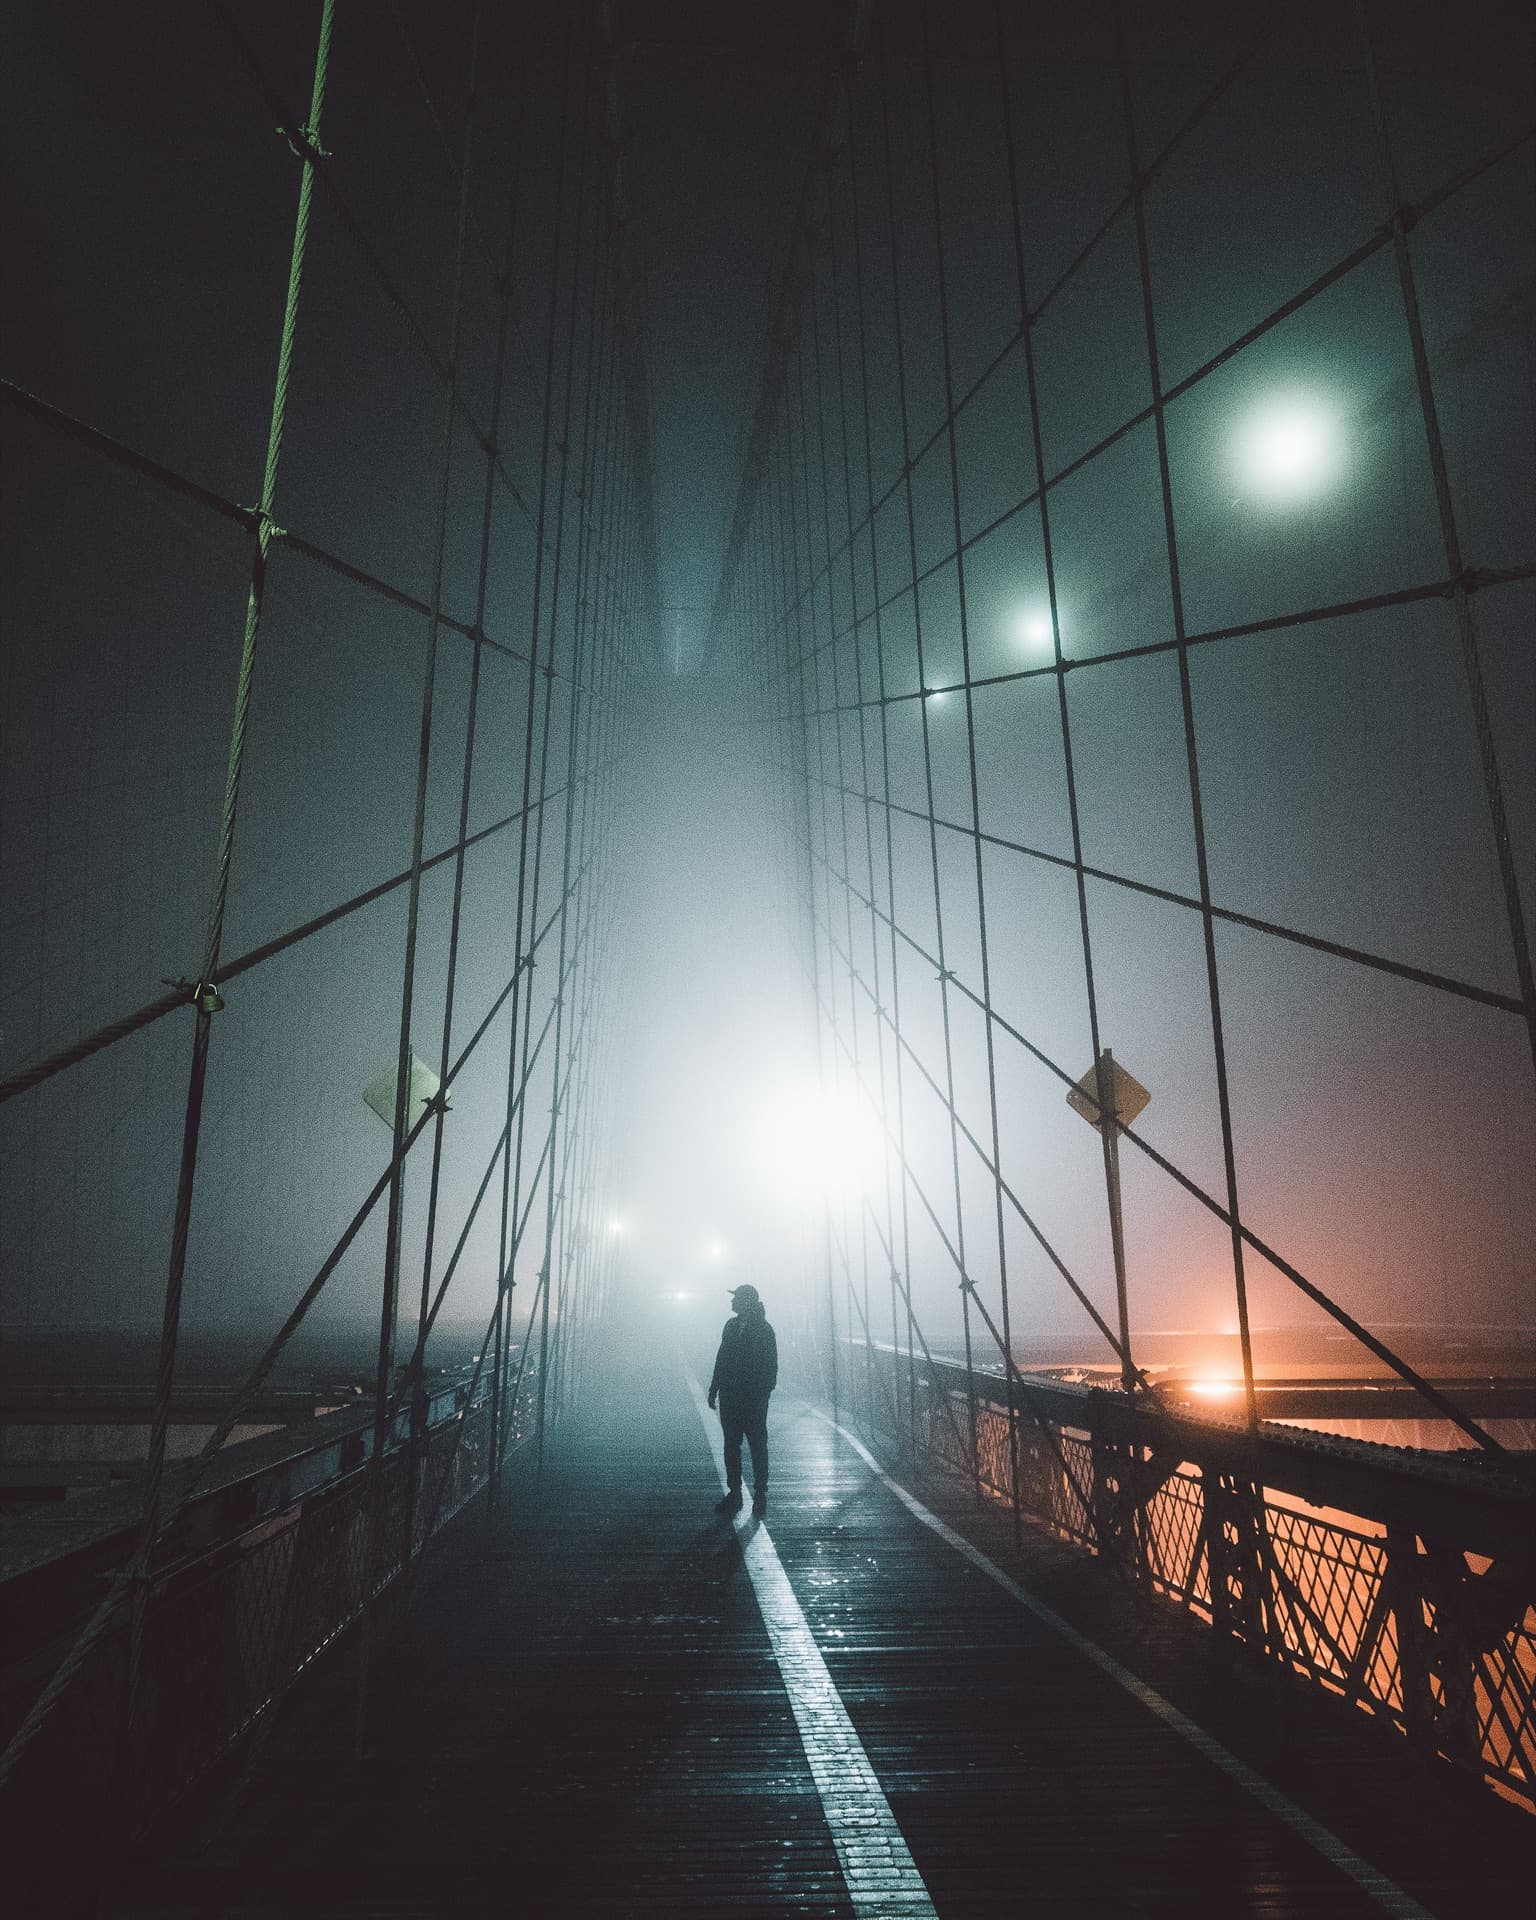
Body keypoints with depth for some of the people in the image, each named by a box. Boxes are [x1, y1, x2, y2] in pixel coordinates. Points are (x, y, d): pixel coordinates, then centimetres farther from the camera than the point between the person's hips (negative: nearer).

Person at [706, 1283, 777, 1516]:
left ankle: (760, 1494, 10)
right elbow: (722, 1357, 14)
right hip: (730, 1396, 6)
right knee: (731, 1445, 9)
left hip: (754, 1398, -6)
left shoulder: (763, 1329, -8)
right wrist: (714, 1388, 12)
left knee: (758, 1446, 2)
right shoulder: (731, 1325, 9)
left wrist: (764, 1391, -15)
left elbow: (771, 1365, -8)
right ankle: (734, 1493, 17)